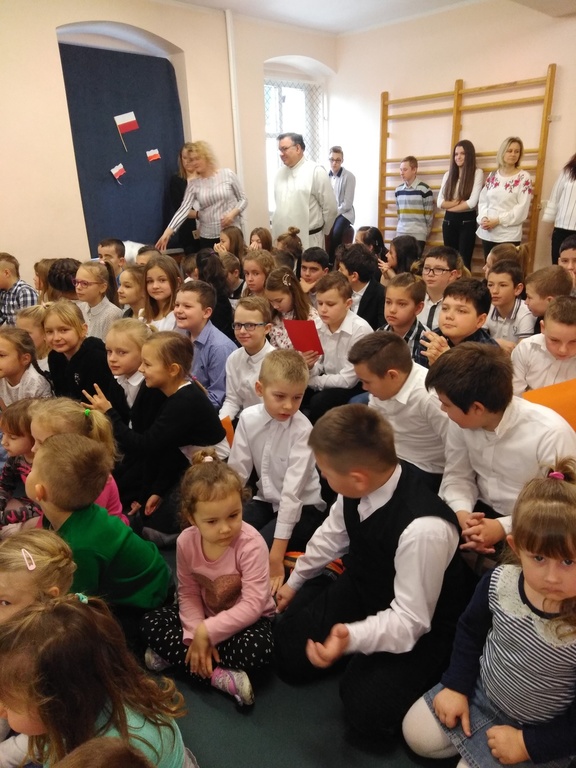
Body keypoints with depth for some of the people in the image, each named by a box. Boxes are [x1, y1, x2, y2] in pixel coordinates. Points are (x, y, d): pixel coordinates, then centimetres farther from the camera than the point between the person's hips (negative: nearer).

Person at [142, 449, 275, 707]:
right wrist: (195, 634, -21)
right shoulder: (186, 541, -16)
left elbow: (253, 605, -29)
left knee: (257, 650, -35)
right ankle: (218, 676, -19)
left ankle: (174, 655, -15)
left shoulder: (251, 544, -29)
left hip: (246, 618, -4)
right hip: (205, 615, 5)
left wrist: (207, 632, -28)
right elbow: (188, 593, -7)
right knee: (150, 623, -11)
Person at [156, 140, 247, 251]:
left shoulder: (228, 174, -1)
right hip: (207, 237, 2)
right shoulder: (193, 184, 3)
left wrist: (233, 213, -16)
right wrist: (167, 233, -18)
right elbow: (183, 209, -6)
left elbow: (243, 199, 4)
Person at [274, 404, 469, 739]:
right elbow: (332, 535, 0)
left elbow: (409, 620, -29)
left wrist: (352, 637, -46)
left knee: (365, 706, -16)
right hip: (363, 590, 6)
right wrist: (295, 582, 15)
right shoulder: (362, 485, -22)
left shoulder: (424, 529, -41)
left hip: (419, 627, -5)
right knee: (289, 653, 3)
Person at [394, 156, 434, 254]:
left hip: (418, 235, -5)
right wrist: (399, 227, 16)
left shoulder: (424, 189, -6)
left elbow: (429, 215, -3)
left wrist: (426, 232, 1)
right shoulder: (398, 190, 11)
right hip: (401, 233, 5)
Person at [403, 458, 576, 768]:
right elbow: (471, 630, 1)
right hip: (479, 691, 4)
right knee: (416, 733, 11)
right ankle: (474, 740, 23)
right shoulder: (499, 582, -20)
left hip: (535, 732, -4)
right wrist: (456, 685, -2)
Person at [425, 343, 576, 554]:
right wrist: (462, 512, -18)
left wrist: (503, 527, -26)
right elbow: (457, 475, 1)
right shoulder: (462, 420, -11)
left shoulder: (551, 434, -25)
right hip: (482, 513, 4)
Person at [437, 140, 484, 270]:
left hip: (467, 221, -4)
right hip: (449, 221, 4)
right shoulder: (448, 174, 10)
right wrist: (457, 202, -13)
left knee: (464, 261, -2)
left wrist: (449, 206, -3)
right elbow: (440, 202, 1)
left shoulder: (477, 173, -3)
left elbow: (472, 202, -13)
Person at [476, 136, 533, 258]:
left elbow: (522, 209, -9)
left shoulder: (524, 177, -2)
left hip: (509, 236, -4)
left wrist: (497, 221, -16)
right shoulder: (492, 175, 12)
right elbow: (483, 200, 10)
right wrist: (483, 218, -10)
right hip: (487, 234, 4)